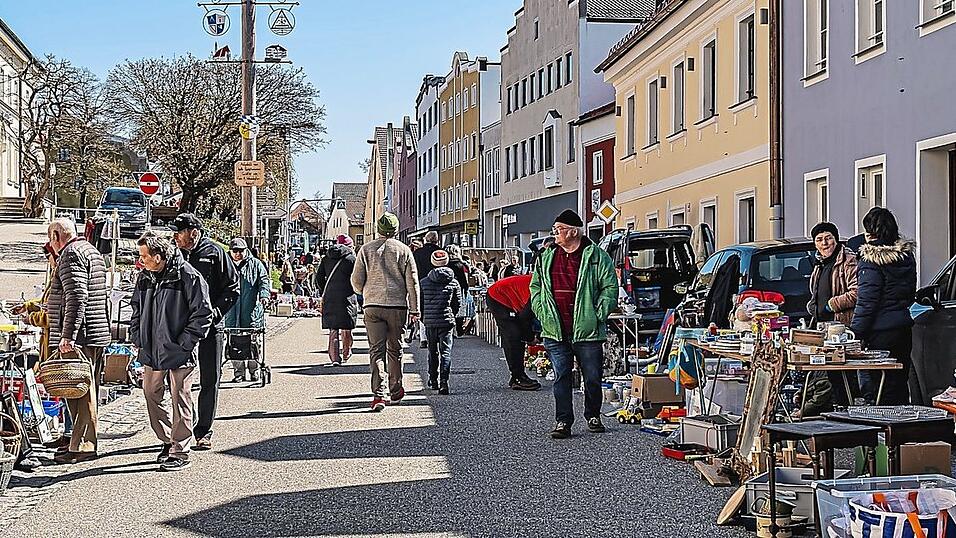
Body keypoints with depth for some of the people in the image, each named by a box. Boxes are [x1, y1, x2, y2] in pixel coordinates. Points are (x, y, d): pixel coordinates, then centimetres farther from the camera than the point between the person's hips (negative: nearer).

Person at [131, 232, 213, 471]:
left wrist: (184, 343, -15)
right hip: (151, 352, 7)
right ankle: (168, 441, 29)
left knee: (179, 400, 0)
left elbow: (203, 313, -13)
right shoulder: (145, 277, 8)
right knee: (151, 395, 12)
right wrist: (136, 337, 10)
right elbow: (137, 309, 21)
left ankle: (180, 453, 8)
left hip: (178, 352, -7)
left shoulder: (187, 276, -14)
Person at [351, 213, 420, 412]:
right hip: (397, 306, 0)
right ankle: (395, 391, 25)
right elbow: (412, 282, 0)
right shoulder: (403, 250, 1)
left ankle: (378, 394, -14)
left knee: (376, 350, -2)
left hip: (372, 306, 0)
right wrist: (415, 309, 5)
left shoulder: (366, 249, 3)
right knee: (395, 350, 14)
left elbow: (356, 280, 3)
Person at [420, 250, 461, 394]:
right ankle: (444, 381, -18)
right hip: (447, 321, -1)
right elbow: (458, 303, 5)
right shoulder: (454, 282, 0)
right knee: (446, 351, -3)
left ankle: (433, 380, 26)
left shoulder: (424, 282, 0)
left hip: (430, 322, 2)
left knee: (433, 351, 17)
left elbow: (419, 302, 4)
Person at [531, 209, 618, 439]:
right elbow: (536, 286, 19)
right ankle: (563, 422, 6)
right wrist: (542, 312, 5)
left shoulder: (597, 257, -2)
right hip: (555, 331, 3)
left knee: (592, 378, 7)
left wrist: (597, 316, -10)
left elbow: (610, 288, -3)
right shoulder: (547, 257, 11)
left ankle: (593, 416, 26)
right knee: (561, 377, 1)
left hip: (587, 331, -3)